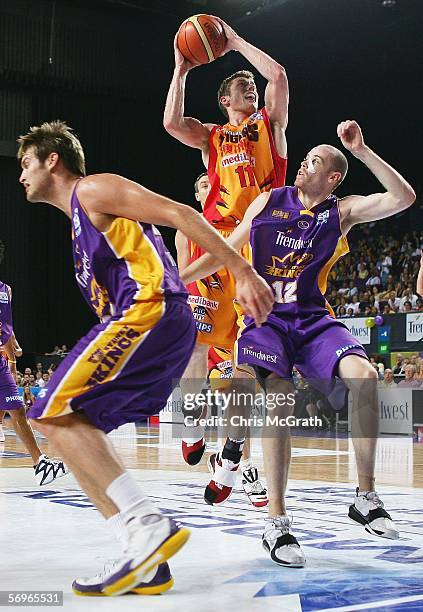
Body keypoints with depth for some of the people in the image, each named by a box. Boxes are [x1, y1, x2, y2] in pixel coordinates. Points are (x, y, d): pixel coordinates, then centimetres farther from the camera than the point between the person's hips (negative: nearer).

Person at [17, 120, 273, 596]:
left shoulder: (92, 190, 2)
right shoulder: (81, 217, 31)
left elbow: (179, 214, -8)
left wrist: (242, 272, -16)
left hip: (151, 310, -10)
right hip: (169, 328, 10)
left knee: (56, 415, -13)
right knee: (73, 424, 8)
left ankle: (150, 527, -22)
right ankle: (146, 564, 1)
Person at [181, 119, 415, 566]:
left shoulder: (342, 212, 6)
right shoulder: (270, 201, 8)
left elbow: (403, 198, -8)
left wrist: (361, 150, -11)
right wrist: (177, 279, 8)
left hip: (313, 319, 1)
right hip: (265, 317, -1)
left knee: (363, 375, -27)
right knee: (279, 397, -27)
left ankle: (365, 498, -13)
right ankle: (276, 524, -21)